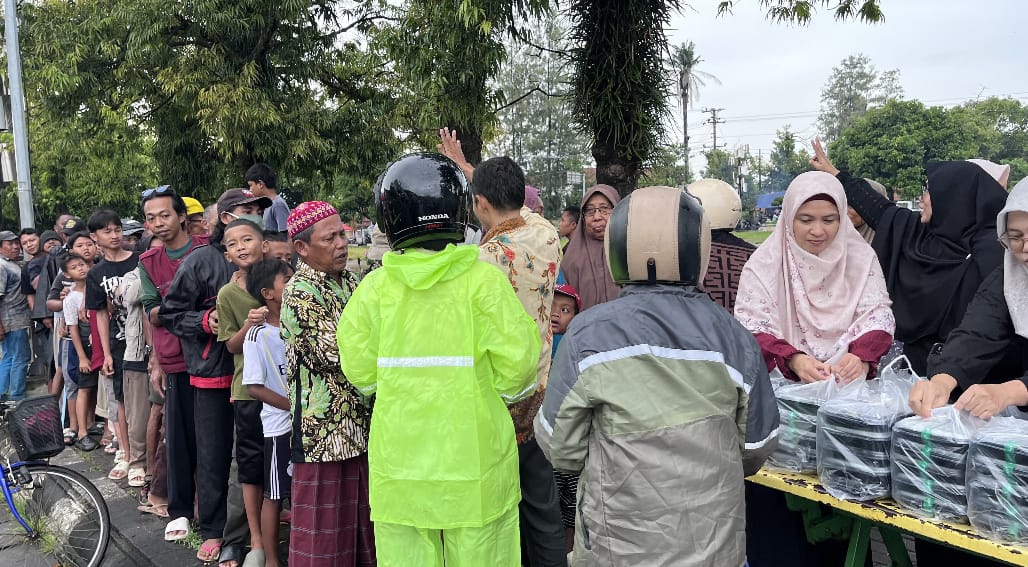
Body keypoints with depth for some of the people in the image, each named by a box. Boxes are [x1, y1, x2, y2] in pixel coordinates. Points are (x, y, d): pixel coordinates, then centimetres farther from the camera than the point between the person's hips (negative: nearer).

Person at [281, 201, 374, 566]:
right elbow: (340, 354, -20)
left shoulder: (350, 283, 11)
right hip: (325, 431, -7)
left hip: (363, 423, 7)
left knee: (364, 521, 15)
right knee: (325, 527, 4)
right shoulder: (299, 293, -12)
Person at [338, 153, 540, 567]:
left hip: (398, 467, 2)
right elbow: (517, 365, -10)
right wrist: (504, 392, 12)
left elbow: (361, 373, 0)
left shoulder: (374, 287, -6)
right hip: (474, 462, -2)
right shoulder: (483, 280, -12)